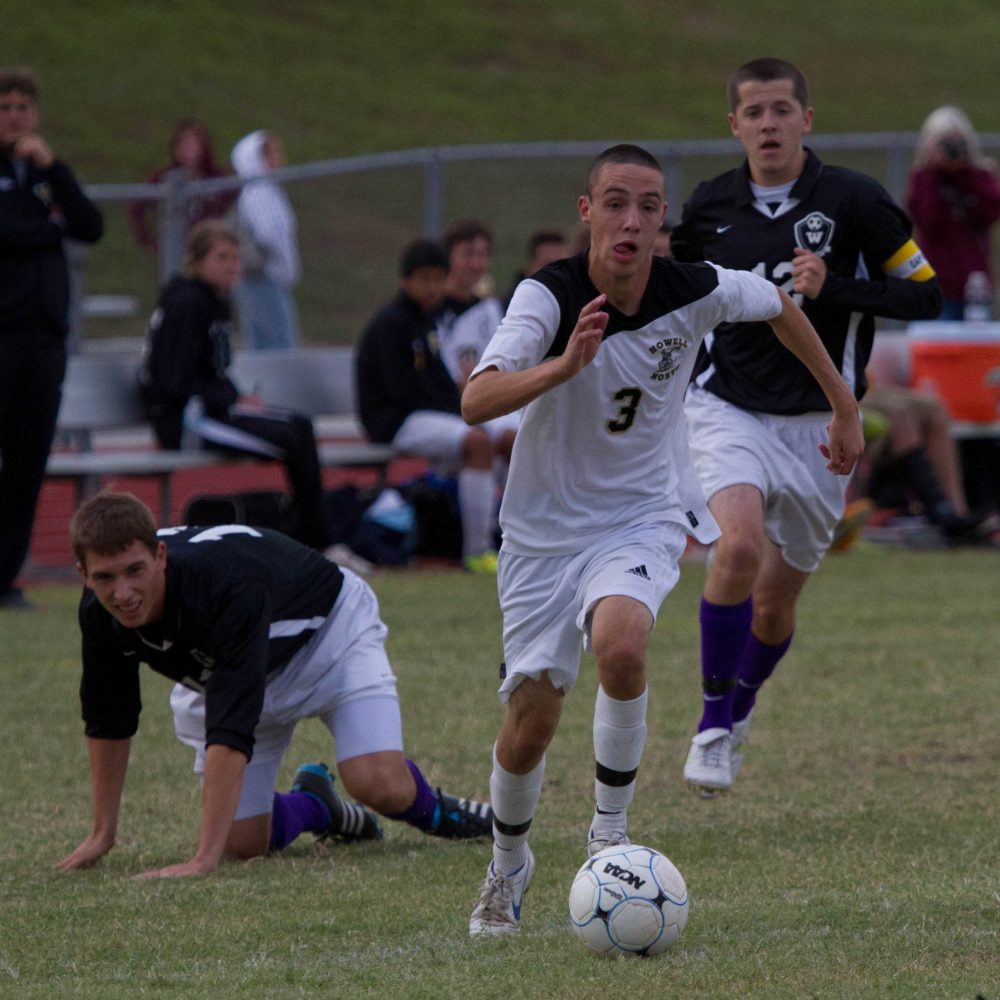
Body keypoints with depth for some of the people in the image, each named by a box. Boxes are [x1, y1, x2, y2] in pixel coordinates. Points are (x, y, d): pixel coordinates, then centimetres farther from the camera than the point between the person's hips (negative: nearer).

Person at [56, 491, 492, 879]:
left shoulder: (227, 585, -45)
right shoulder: (100, 612, -26)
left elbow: (231, 732, -50)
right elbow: (107, 720, -6)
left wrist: (202, 860, -54)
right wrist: (102, 834, -2)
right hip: (217, 674, 5)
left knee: (379, 785, -27)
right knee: (244, 842, -6)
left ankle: (431, 809, 8)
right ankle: (312, 804, 26)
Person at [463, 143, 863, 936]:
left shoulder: (696, 292, -13)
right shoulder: (549, 296, -20)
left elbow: (778, 304, 11)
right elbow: (476, 401, -35)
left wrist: (844, 407, 18)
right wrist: (565, 365, -50)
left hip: (642, 520, 0)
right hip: (545, 528, 0)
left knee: (621, 644, -32)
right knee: (530, 725, 1)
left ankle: (611, 831, -11)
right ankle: (508, 865, 33)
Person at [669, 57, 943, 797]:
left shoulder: (853, 200, -7)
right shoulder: (710, 206, 1)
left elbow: (926, 293, -5)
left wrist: (831, 288, -17)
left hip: (816, 422, 0)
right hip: (727, 409, 0)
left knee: (776, 601, 7)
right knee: (741, 543, -27)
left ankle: (740, 705, 39)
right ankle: (714, 720, -12)